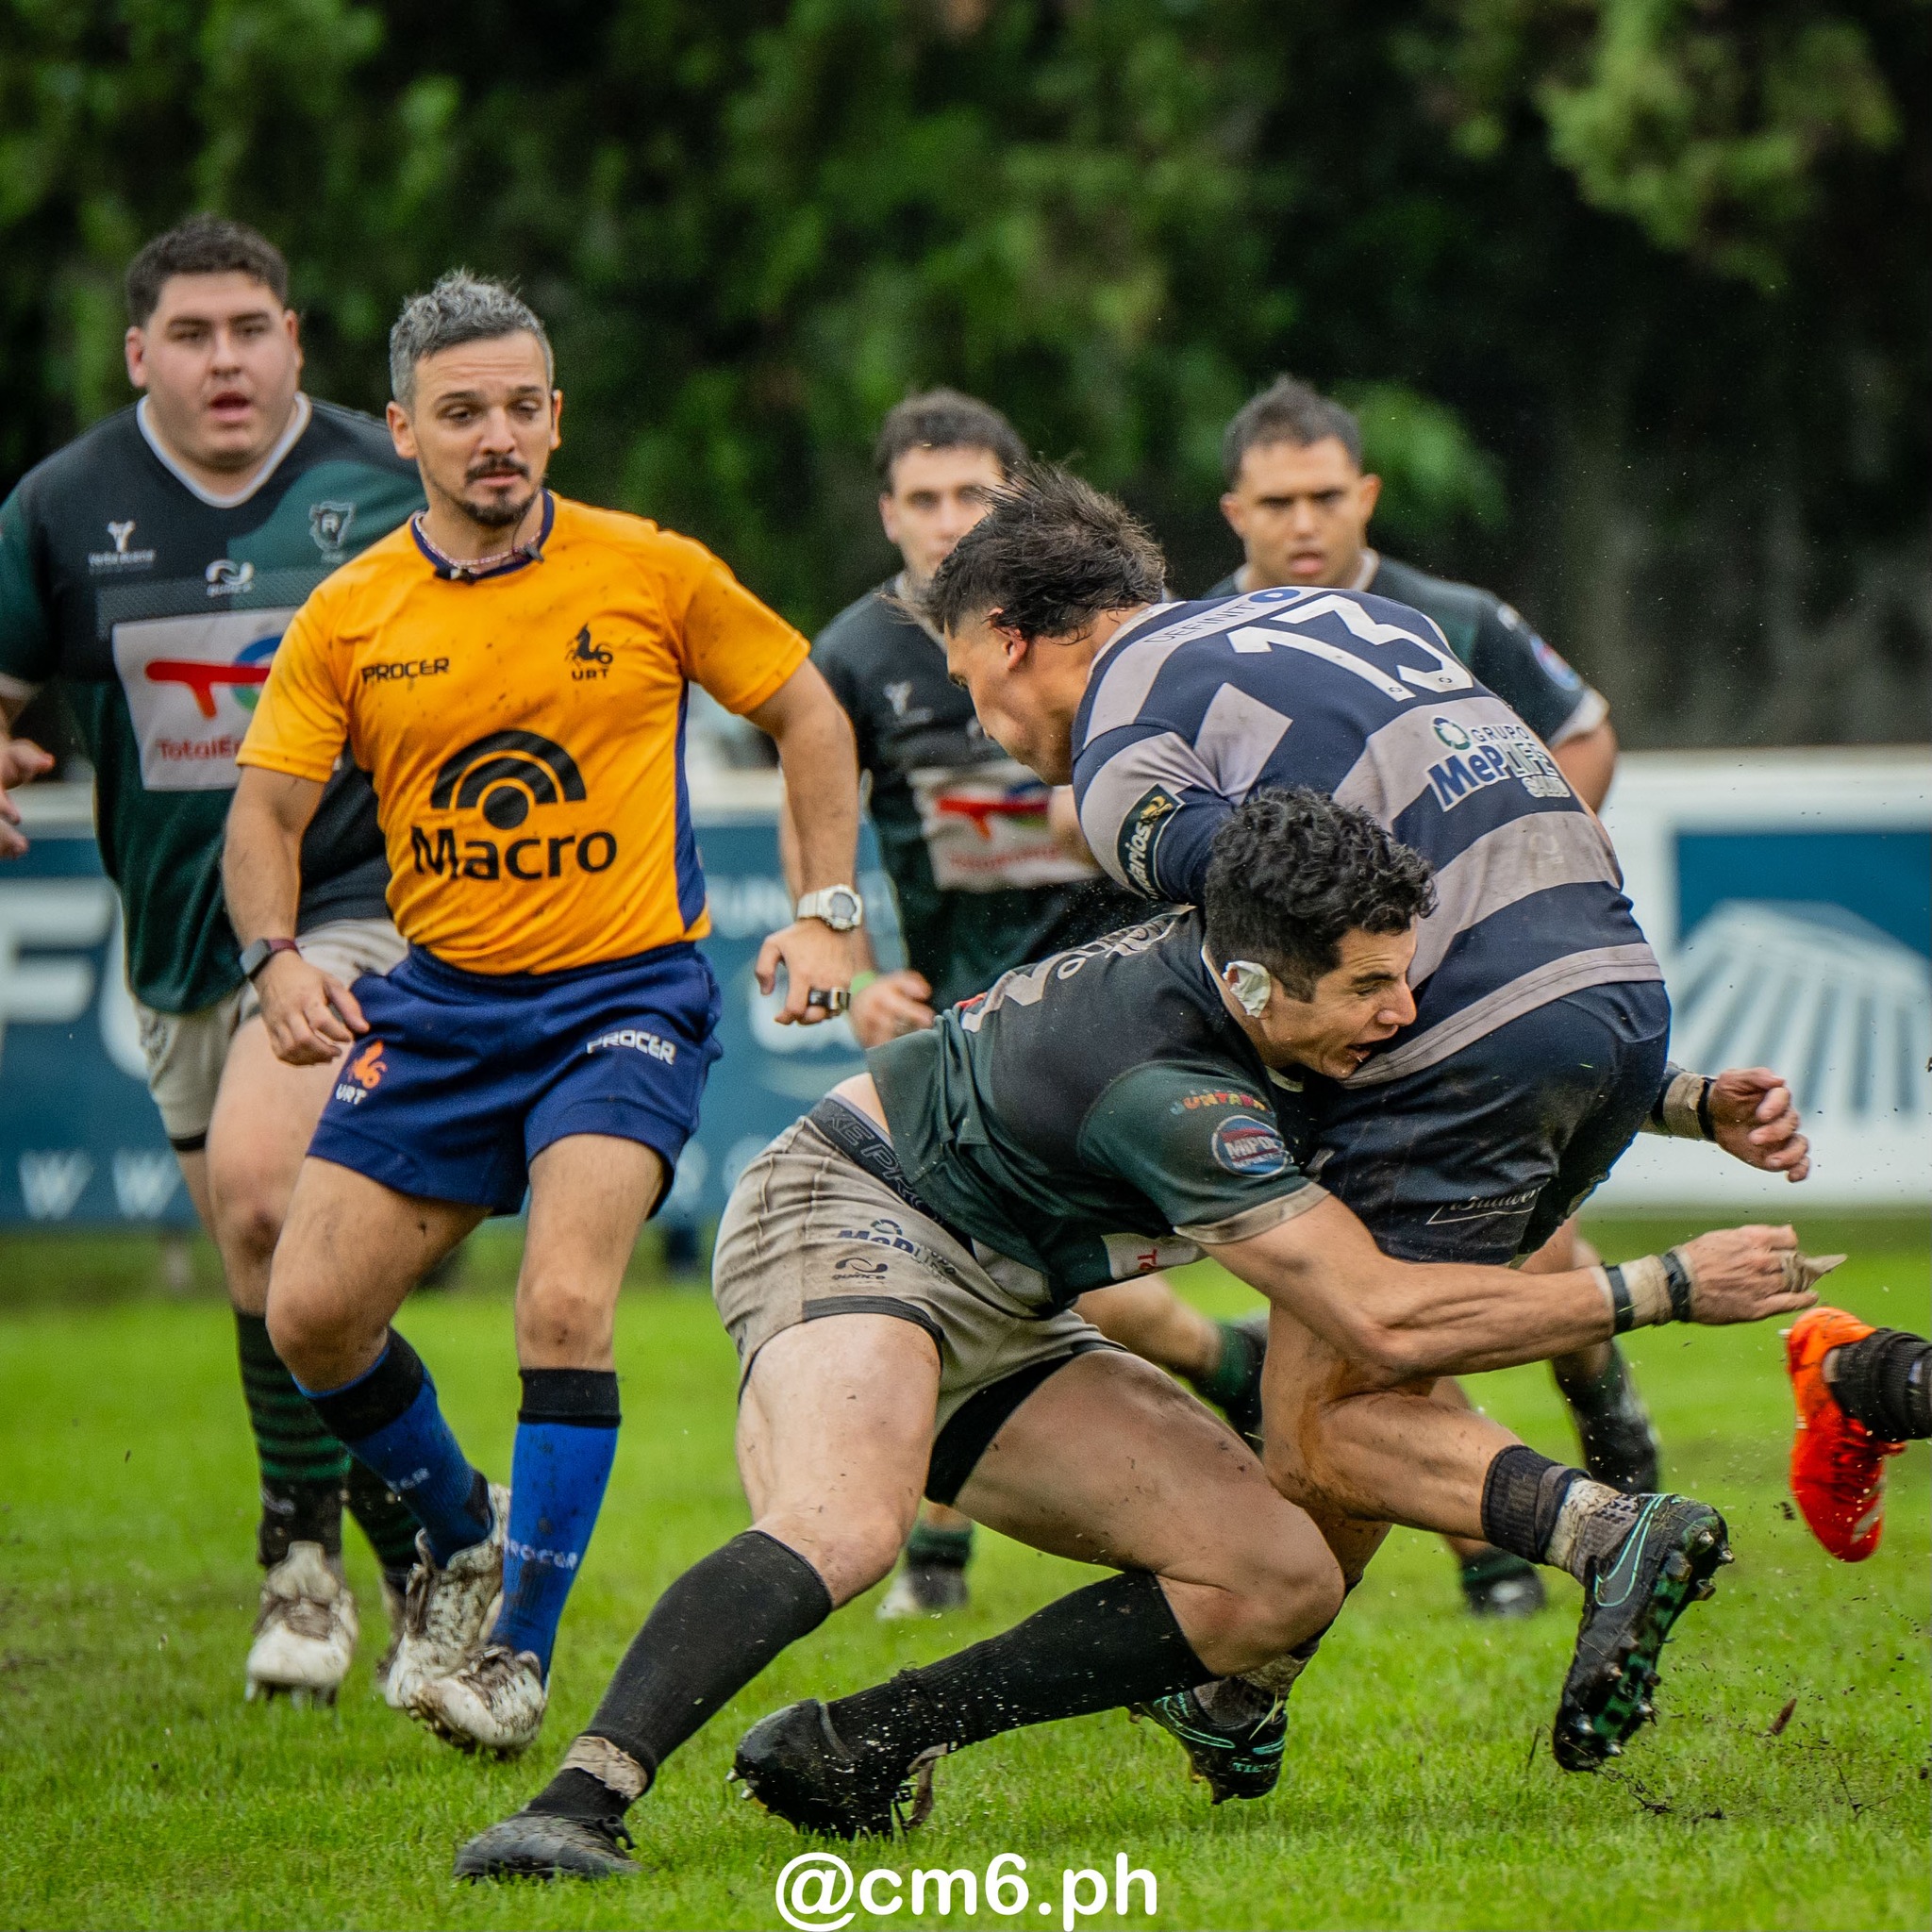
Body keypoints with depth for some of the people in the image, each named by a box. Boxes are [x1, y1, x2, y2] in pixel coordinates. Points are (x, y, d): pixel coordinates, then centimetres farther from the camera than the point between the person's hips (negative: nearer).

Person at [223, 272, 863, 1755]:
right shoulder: (348, 618, 0)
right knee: (312, 1314, -4)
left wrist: (829, 913, 0)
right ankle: (460, 1533, 25)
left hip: (628, 991, -3)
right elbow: (267, 808, 4)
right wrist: (277, 958, -15)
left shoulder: (654, 574, -4)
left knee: (565, 1307, -23)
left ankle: (519, 1652, -12)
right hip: (438, 1003, 3)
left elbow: (807, 712, 8)